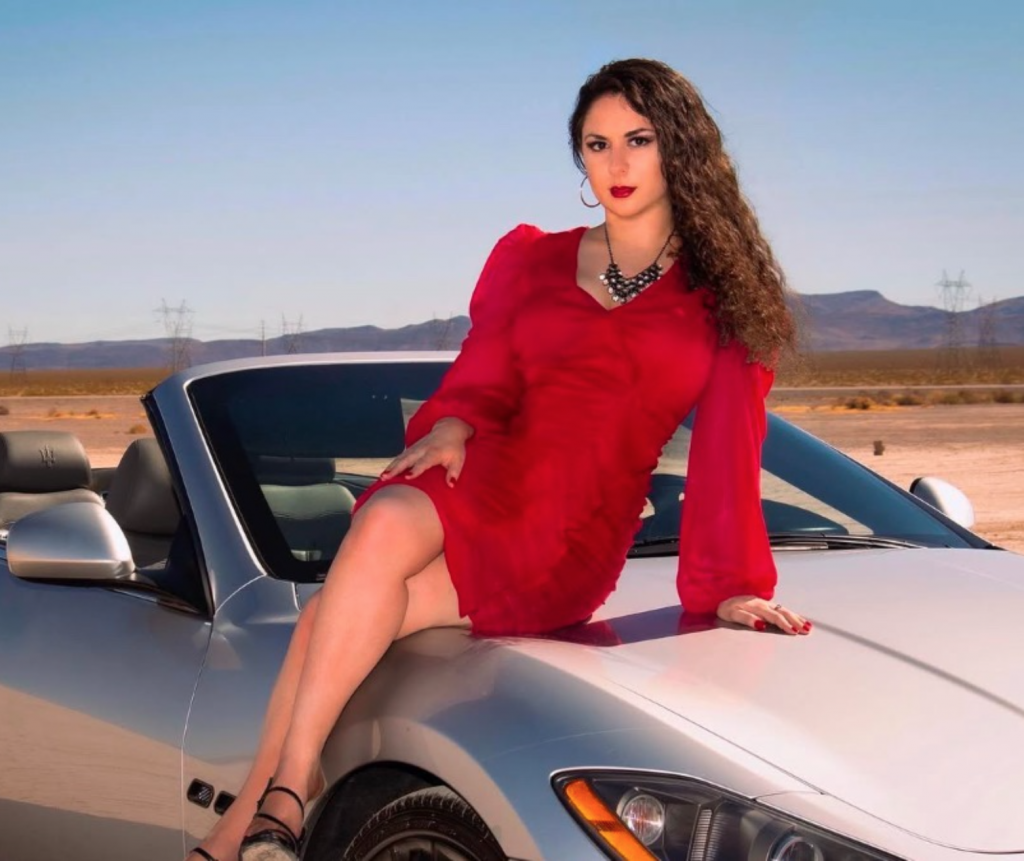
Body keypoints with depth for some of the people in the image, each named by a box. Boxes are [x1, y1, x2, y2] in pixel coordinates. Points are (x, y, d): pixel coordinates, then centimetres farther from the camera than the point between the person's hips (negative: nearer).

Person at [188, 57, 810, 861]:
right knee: (384, 525, -35)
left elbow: (729, 454, 6)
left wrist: (735, 586, 1)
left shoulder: (726, 298, 9)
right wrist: (452, 426, -10)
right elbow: (483, 378, 12)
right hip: (481, 483, 2)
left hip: (574, 540, -2)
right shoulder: (531, 260, 17)